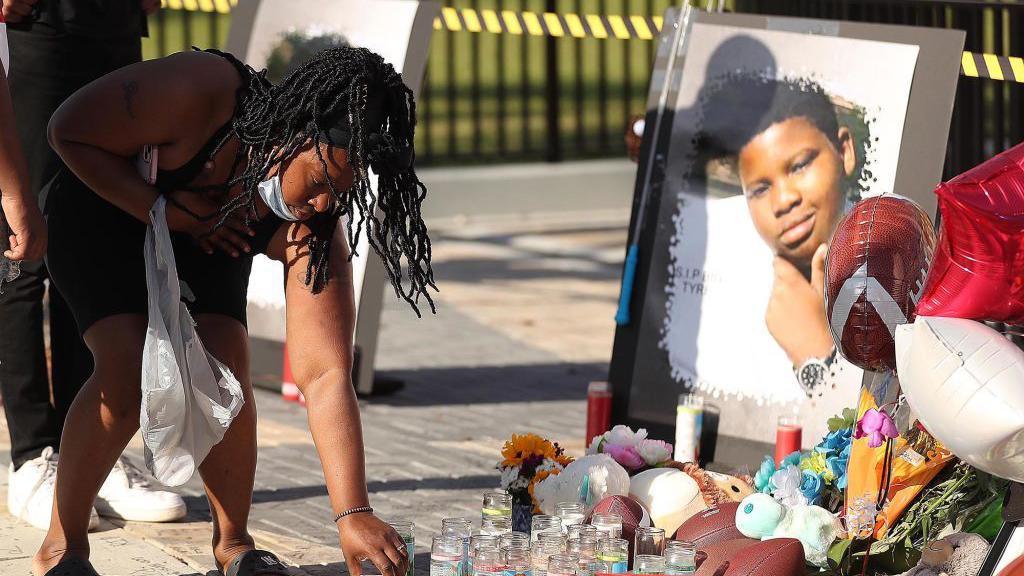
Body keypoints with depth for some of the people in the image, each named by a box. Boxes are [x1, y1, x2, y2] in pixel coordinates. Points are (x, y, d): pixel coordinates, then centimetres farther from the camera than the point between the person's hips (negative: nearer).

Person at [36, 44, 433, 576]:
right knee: (128, 372, -24)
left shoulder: (313, 228, -29)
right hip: (101, 219, -3)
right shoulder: (200, 92, -39)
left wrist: (353, 513, -39)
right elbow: (69, 132, -25)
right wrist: (169, 211, -33)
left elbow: (325, 374, -32)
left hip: (204, 250, 3)